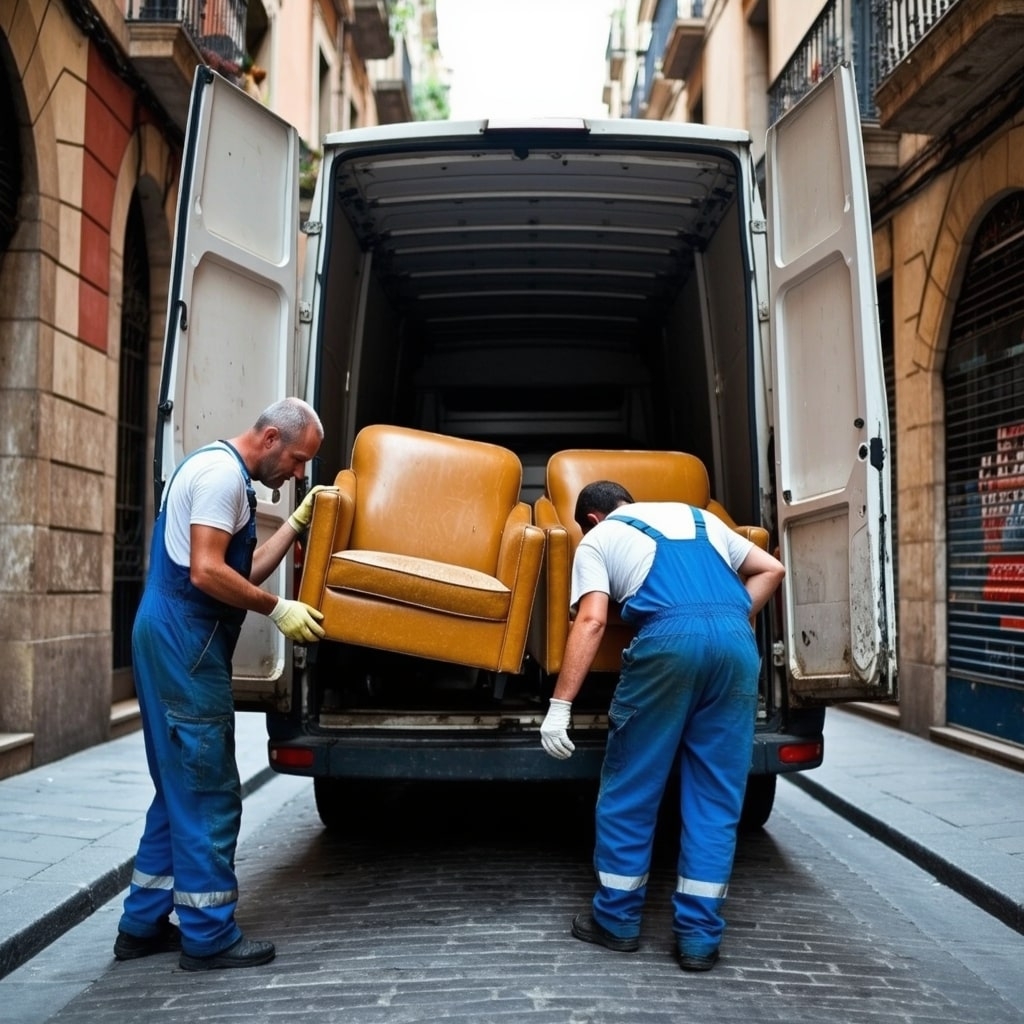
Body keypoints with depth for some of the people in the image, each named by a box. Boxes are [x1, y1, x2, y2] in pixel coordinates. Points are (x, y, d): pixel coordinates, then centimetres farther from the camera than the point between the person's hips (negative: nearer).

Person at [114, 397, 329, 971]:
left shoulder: (227, 475, 20)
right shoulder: (221, 472, -13)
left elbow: (245, 569, 18)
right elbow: (207, 572, -21)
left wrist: (298, 522, 15)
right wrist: (279, 610, -15)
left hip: (178, 644, 11)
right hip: (184, 643, -11)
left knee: (182, 789, 15)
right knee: (208, 794, -4)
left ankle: (143, 925, 23)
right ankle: (209, 935, 5)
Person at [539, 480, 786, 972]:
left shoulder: (597, 539, 18)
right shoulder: (698, 515, 32)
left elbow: (592, 620, 2)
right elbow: (770, 569, 29)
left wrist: (560, 704, -1)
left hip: (669, 638, -4)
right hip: (736, 639, 4)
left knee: (630, 788, 11)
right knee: (716, 796, 10)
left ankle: (616, 918, 21)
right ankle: (699, 935, 13)